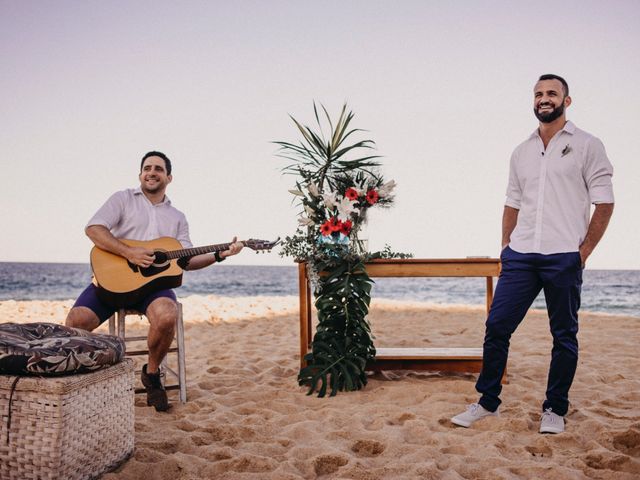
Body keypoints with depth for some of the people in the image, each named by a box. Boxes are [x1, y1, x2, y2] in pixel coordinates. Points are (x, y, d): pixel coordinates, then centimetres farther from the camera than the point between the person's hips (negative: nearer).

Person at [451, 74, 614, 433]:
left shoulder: (587, 145, 1)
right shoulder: (522, 152, 16)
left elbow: (605, 203, -2)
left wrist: (584, 252, -6)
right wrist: (506, 247, 9)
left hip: (564, 258, -4)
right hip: (521, 256, 4)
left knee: (564, 335, 5)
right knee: (497, 326, 1)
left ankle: (555, 409, 18)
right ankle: (487, 402, 14)